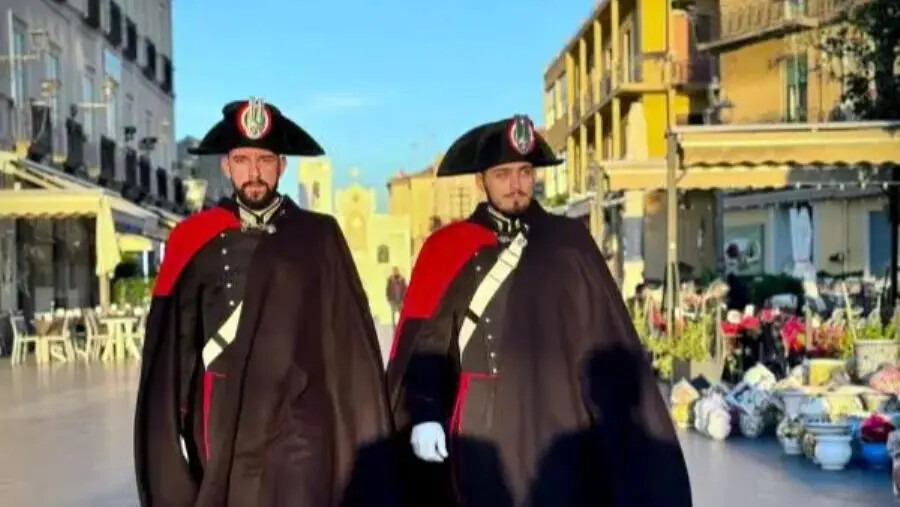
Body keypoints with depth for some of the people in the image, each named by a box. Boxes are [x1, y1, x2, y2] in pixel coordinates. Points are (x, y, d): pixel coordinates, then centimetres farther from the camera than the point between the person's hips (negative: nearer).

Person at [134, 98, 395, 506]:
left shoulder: (317, 237, 2)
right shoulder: (196, 241, 7)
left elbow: (349, 341, 1)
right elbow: (177, 347, 8)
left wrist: (365, 435, -1)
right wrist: (176, 425, 5)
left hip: (296, 432, -2)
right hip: (219, 435, 2)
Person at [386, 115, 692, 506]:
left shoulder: (568, 242, 5)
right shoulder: (449, 251, 3)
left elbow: (607, 341, 5)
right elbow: (423, 344, 0)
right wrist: (423, 416, -12)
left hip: (559, 429, 1)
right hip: (482, 432, 0)